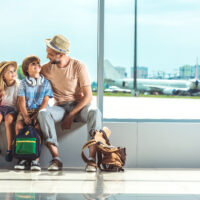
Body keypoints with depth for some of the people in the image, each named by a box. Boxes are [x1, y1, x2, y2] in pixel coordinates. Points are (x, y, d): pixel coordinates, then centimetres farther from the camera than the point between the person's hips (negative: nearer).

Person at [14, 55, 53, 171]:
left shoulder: (46, 83, 8)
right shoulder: (23, 83, 10)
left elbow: (45, 101, 0)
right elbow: (22, 101, 0)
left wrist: (37, 115, -14)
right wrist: (25, 116, -15)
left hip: (41, 111, -1)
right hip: (26, 110, 1)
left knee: (38, 126, -33)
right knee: (19, 126, -28)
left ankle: (36, 158, -28)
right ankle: (24, 158, -20)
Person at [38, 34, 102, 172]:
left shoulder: (78, 66, -8)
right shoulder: (47, 69, 1)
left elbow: (88, 96, -11)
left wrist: (71, 116, -18)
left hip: (79, 106, -2)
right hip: (60, 107, 2)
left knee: (95, 112, -37)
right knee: (43, 113, -33)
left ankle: (92, 159, -41)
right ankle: (56, 159, -35)